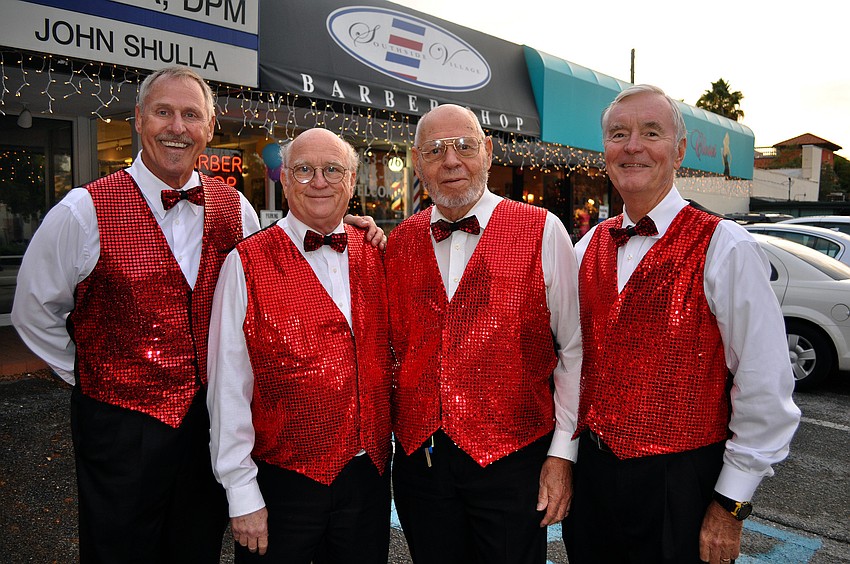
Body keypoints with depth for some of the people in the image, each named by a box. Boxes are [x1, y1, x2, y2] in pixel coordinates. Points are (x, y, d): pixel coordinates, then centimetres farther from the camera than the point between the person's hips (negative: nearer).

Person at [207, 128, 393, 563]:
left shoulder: (374, 257, 3)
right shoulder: (247, 264, -9)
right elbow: (228, 388, -10)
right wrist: (242, 493, -10)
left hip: (369, 477, 4)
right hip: (283, 481, -4)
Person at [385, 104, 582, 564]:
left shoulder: (542, 232, -7)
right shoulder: (400, 242, 4)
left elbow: (574, 350, -5)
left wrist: (562, 454, -6)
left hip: (511, 458, -3)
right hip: (418, 459, 3)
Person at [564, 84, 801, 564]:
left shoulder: (726, 249, -14)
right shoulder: (591, 246, 3)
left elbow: (766, 394, -13)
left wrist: (731, 507, -10)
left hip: (680, 486, -4)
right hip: (592, 472, 5)